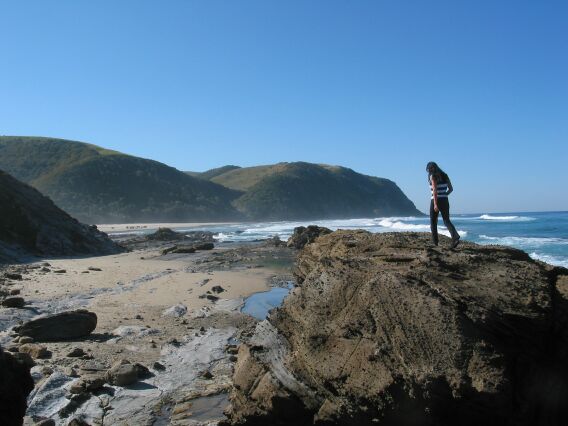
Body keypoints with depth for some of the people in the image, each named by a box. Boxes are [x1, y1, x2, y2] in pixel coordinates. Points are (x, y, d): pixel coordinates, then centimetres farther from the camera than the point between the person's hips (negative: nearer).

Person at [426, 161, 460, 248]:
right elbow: (451, 188, 11)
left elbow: (435, 190, -19)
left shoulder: (432, 176, -9)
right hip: (445, 201, 5)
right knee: (447, 220, 7)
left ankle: (435, 242, 16)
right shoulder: (444, 175, 10)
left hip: (435, 200, -5)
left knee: (433, 222, 11)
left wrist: (435, 204, -23)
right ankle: (455, 237, -17)